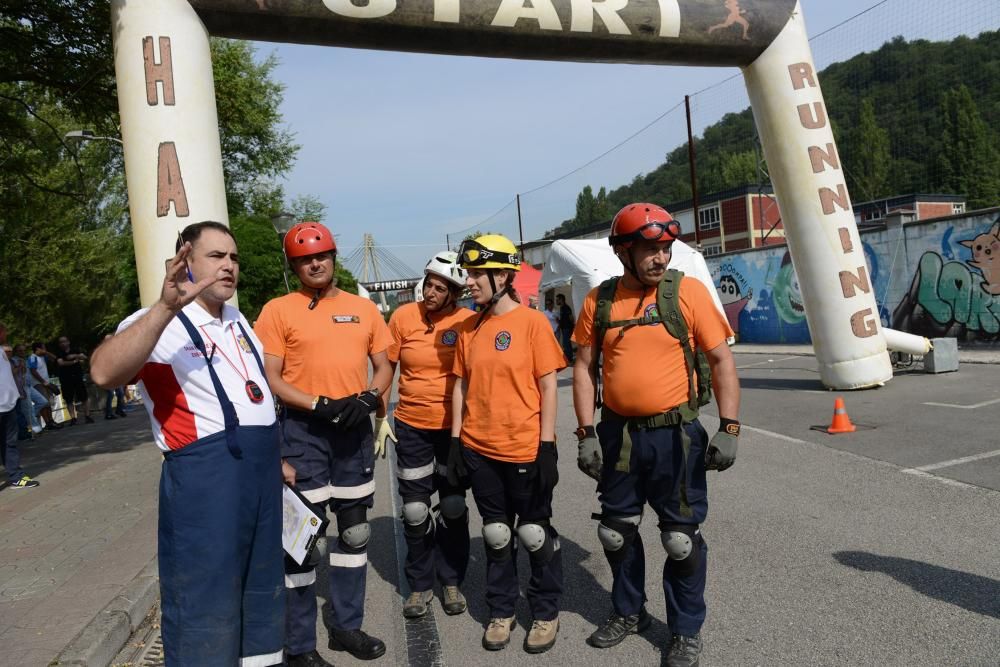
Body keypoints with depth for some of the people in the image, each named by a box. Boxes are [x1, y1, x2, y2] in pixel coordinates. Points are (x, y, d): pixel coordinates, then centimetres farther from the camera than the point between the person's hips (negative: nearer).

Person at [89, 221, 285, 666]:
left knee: (262, 587, 19)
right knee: (206, 598, 3)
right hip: (204, 474, -7)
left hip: (261, 469, 8)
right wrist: (167, 307, -41)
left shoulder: (238, 321, 14)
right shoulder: (158, 324, -10)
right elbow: (104, 373, -31)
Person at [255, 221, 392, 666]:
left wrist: (369, 398, -9)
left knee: (355, 530, 14)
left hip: (354, 429, 5)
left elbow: (383, 366, 11)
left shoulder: (364, 308, 9)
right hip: (303, 429, -4)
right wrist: (319, 405, -19)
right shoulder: (277, 310, -3)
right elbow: (270, 378, -7)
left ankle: (347, 626, 32)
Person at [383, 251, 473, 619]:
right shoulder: (403, 316, -6)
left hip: (454, 427, 0)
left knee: (454, 507, 11)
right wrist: (380, 418, 1)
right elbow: (386, 369, 2)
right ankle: (420, 585, 27)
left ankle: (451, 581, 30)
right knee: (415, 510, 8)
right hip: (411, 426, 1)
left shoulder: (467, 322, -9)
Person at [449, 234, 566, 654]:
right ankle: (501, 612, 33)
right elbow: (462, 386, 9)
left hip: (525, 450, -4)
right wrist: (456, 441, 5)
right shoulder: (469, 329, 4)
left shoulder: (531, 322, -9)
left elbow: (547, 387, -8)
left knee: (534, 533, 10)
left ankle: (546, 613, 29)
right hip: (479, 451, 4)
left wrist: (546, 447, -12)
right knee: (496, 535, 16)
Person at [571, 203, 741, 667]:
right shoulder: (600, 300, -1)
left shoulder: (688, 291, -8)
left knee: (682, 538, 8)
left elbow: (722, 361, -6)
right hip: (617, 433, 3)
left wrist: (728, 429, -12)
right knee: (616, 531, 17)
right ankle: (628, 612, 41)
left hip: (675, 434, -3)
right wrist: (586, 433, -3)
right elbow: (584, 367, 3)